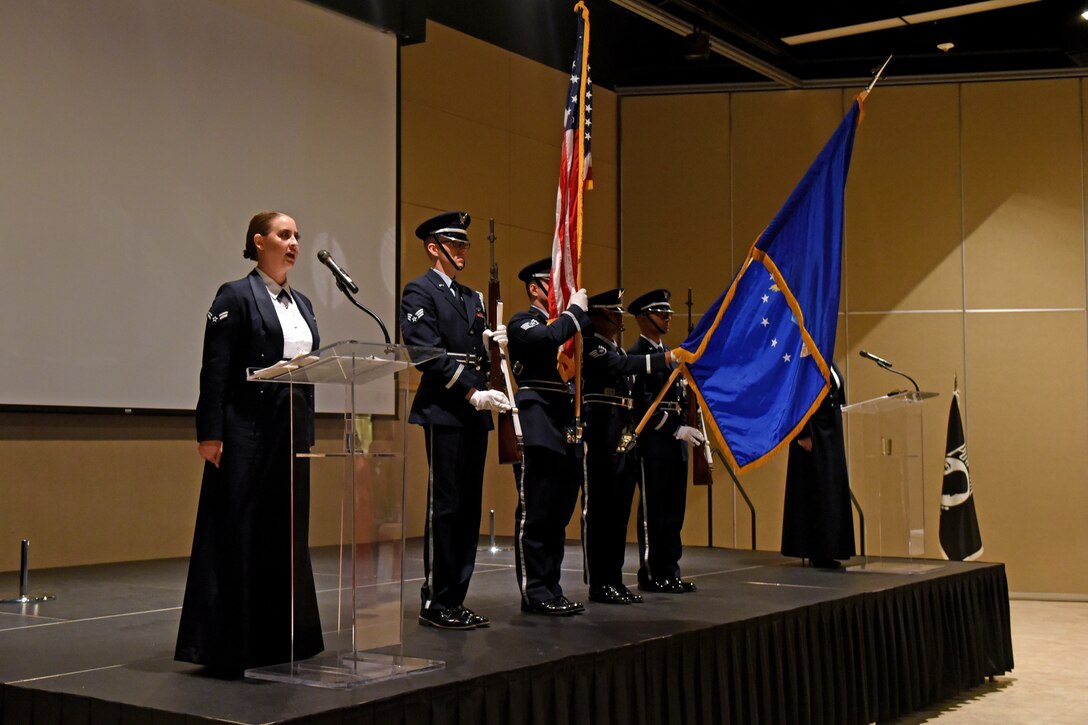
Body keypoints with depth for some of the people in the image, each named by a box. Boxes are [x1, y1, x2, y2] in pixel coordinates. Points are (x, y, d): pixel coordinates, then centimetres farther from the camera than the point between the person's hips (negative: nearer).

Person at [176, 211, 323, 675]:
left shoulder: (301, 303, 15)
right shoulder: (236, 296, -5)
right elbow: (215, 370, -11)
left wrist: (308, 430, 14)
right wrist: (210, 433, -17)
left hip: (294, 428, 7)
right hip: (248, 428, -7)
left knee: (288, 529, 10)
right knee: (238, 532, -3)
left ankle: (279, 637, 20)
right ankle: (227, 645, 5)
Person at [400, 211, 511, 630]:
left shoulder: (471, 298, 22)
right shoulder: (420, 292, -3)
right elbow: (429, 354, -14)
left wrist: (494, 344, 0)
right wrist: (472, 394, -18)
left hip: (475, 413, 8)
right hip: (444, 411, -8)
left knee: (469, 508, 8)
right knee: (445, 507, -6)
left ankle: (456, 599, 15)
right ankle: (435, 602, 2)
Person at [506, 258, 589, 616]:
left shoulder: (565, 324, 24)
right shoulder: (522, 323, 0)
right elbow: (546, 339, -22)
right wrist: (574, 311, -11)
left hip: (567, 428, 8)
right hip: (539, 428, -8)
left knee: (559, 514, 10)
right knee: (535, 514, -5)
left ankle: (551, 589, 16)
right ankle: (535, 593, 0)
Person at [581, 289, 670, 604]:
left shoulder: (617, 349, 22)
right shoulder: (591, 346, -7)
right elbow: (622, 366, -26)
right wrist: (669, 357, -30)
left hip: (624, 439, 9)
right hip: (602, 440, -9)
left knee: (619, 512, 11)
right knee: (600, 511, -5)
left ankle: (615, 580, 17)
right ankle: (600, 584, -1)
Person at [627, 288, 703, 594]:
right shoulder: (635, 355, -9)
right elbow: (642, 404, -17)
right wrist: (676, 429, -20)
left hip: (675, 443, 9)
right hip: (652, 443, -9)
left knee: (674, 511, 11)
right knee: (653, 511, -2)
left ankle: (670, 571, 17)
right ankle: (651, 575, 5)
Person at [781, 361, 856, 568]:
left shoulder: (828, 363, 13)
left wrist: (838, 433, 14)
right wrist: (803, 435, -22)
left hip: (831, 435, 9)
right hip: (813, 435, -9)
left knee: (833, 488, 10)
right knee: (815, 490, -4)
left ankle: (827, 551, 16)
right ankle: (816, 552, 3)